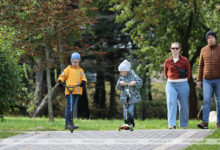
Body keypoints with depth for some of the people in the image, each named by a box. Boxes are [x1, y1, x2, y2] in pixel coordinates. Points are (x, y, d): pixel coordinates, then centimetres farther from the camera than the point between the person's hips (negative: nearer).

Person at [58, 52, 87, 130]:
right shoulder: (68, 69, 6)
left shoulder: (80, 70, 18)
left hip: (77, 91, 5)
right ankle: (67, 123, -12)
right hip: (69, 91, -5)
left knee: (73, 108, 11)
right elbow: (62, 76, 5)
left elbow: (83, 77, 10)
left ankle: (71, 123, 17)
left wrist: (83, 82, -12)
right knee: (69, 107, -10)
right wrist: (60, 81, -14)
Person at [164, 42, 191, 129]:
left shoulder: (185, 60, 0)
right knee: (171, 103, -16)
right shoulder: (167, 61, 6)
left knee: (183, 105, 5)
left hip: (183, 85, -1)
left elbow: (188, 73, 12)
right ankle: (172, 125, -24)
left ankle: (184, 125, 21)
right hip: (171, 85, 1)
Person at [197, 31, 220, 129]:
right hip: (207, 81, 1)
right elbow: (201, 66, 9)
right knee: (206, 100, -14)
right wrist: (199, 80, 3)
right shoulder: (204, 50, 5)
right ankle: (205, 123, -21)